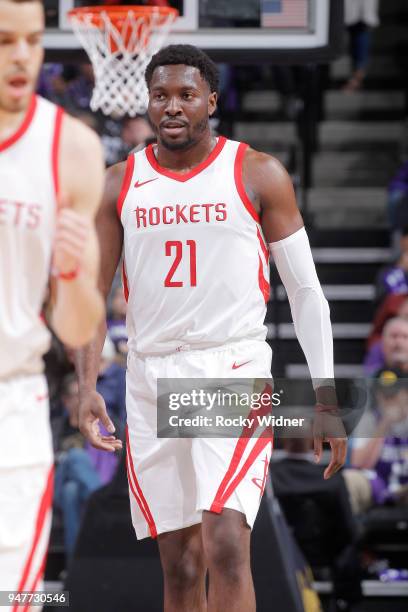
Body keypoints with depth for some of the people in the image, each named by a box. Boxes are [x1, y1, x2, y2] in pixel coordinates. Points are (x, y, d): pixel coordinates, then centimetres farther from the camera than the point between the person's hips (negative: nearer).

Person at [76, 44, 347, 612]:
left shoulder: (258, 176, -1)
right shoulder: (119, 186, 6)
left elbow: (305, 290, 2)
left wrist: (325, 397, -2)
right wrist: (87, 387, -8)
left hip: (236, 370, -3)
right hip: (153, 379, 3)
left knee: (225, 545, -19)